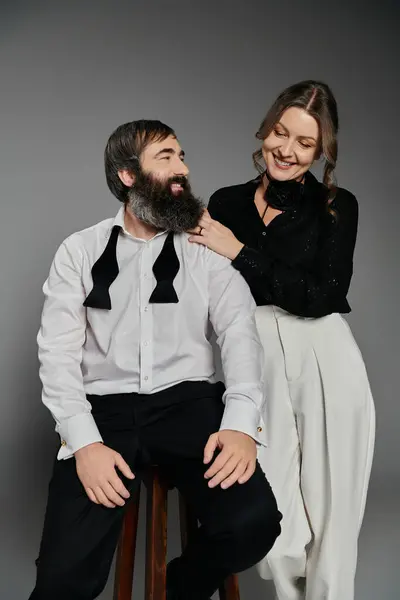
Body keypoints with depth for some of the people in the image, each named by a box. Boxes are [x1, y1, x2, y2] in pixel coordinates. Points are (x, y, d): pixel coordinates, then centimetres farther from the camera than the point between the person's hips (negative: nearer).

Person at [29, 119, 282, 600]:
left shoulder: (206, 250, 10)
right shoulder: (80, 251, 8)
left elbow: (240, 333, -1)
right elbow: (58, 352, 0)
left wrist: (241, 422, -20)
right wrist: (84, 442, -16)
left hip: (188, 402, 2)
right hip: (105, 408, -1)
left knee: (253, 523, -24)